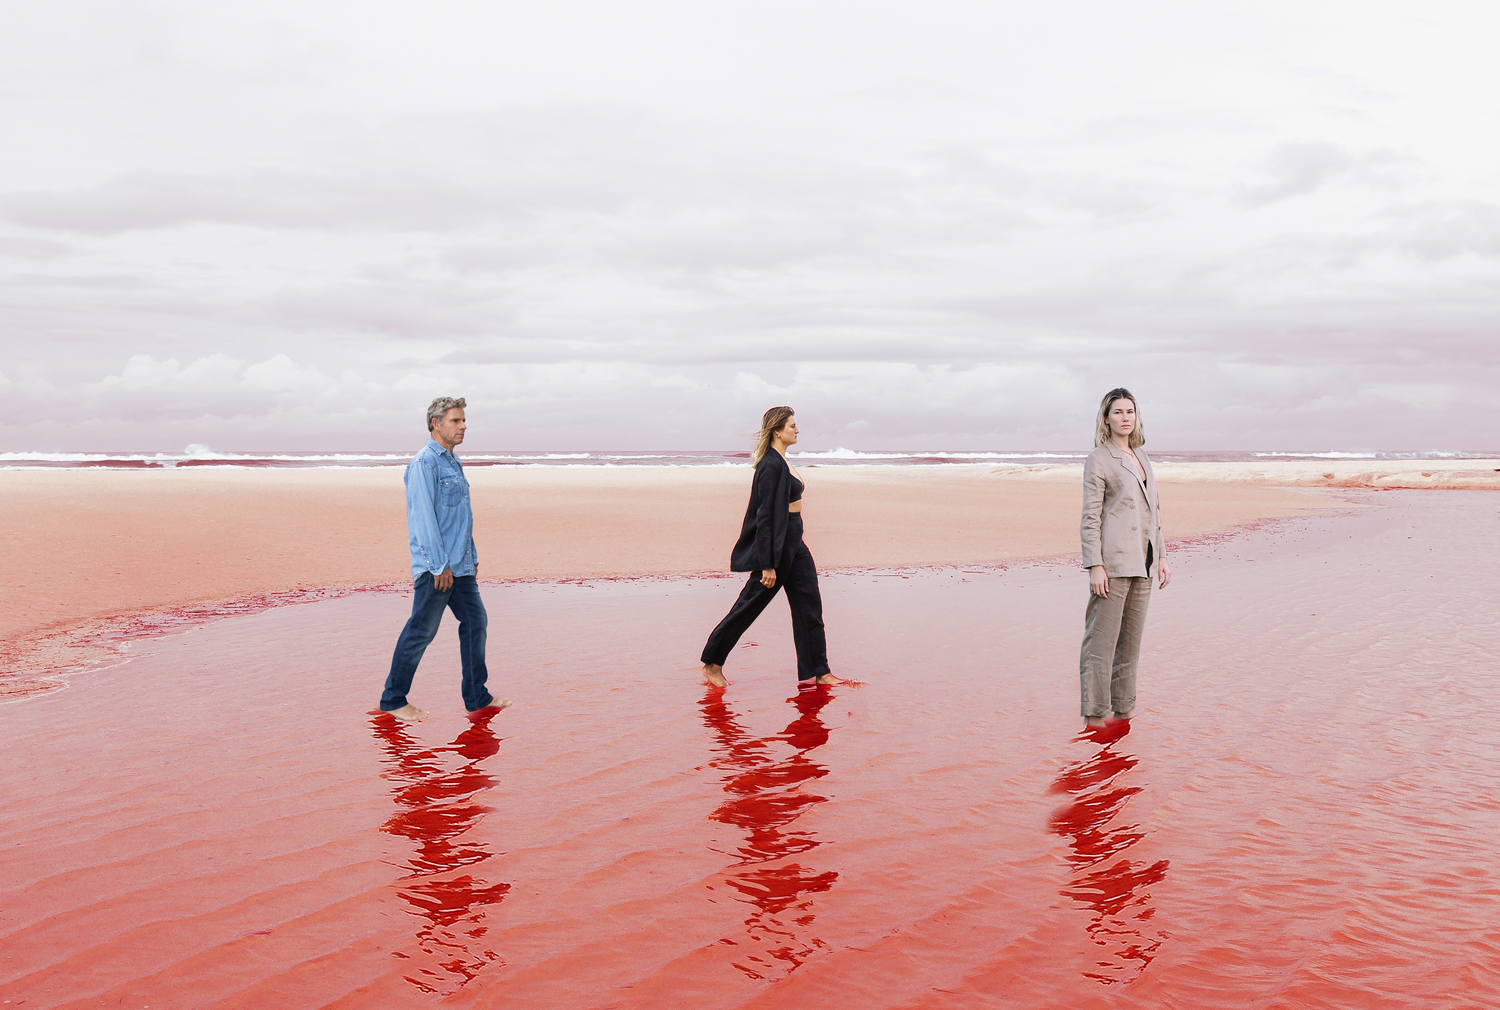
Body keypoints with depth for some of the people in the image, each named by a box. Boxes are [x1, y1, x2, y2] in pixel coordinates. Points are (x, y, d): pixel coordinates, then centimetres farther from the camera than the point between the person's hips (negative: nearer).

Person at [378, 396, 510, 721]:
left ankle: (477, 697, 16)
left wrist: (472, 557, 21)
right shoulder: (424, 463, -13)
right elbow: (424, 517, -18)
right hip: (434, 567, -9)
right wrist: (440, 566, -21)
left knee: (475, 621, 9)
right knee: (421, 631, -3)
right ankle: (393, 699, 9)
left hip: (460, 566, 9)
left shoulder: (452, 463, 17)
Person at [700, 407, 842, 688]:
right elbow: (765, 515, -22)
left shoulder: (781, 462, 11)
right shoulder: (771, 465, -19)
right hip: (776, 544, -9)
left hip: (794, 543, 10)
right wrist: (768, 565, -23)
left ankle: (817, 671, 11)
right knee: (749, 605, 2)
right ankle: (712, 663, 15)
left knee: (810, 606, 7)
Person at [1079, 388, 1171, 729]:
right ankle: (1094, 712, -2)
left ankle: (1123, 708, 18)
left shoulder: (1140, 456, 17)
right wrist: (1095, 566, -16)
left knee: (1131, 638, 11)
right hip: (1112, 560, -8)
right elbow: (1090, 516, -10)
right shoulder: (1098, 458, -5)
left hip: (1140, 561, 8)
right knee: (1102, 638, -6)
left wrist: (1160, 555, 15)